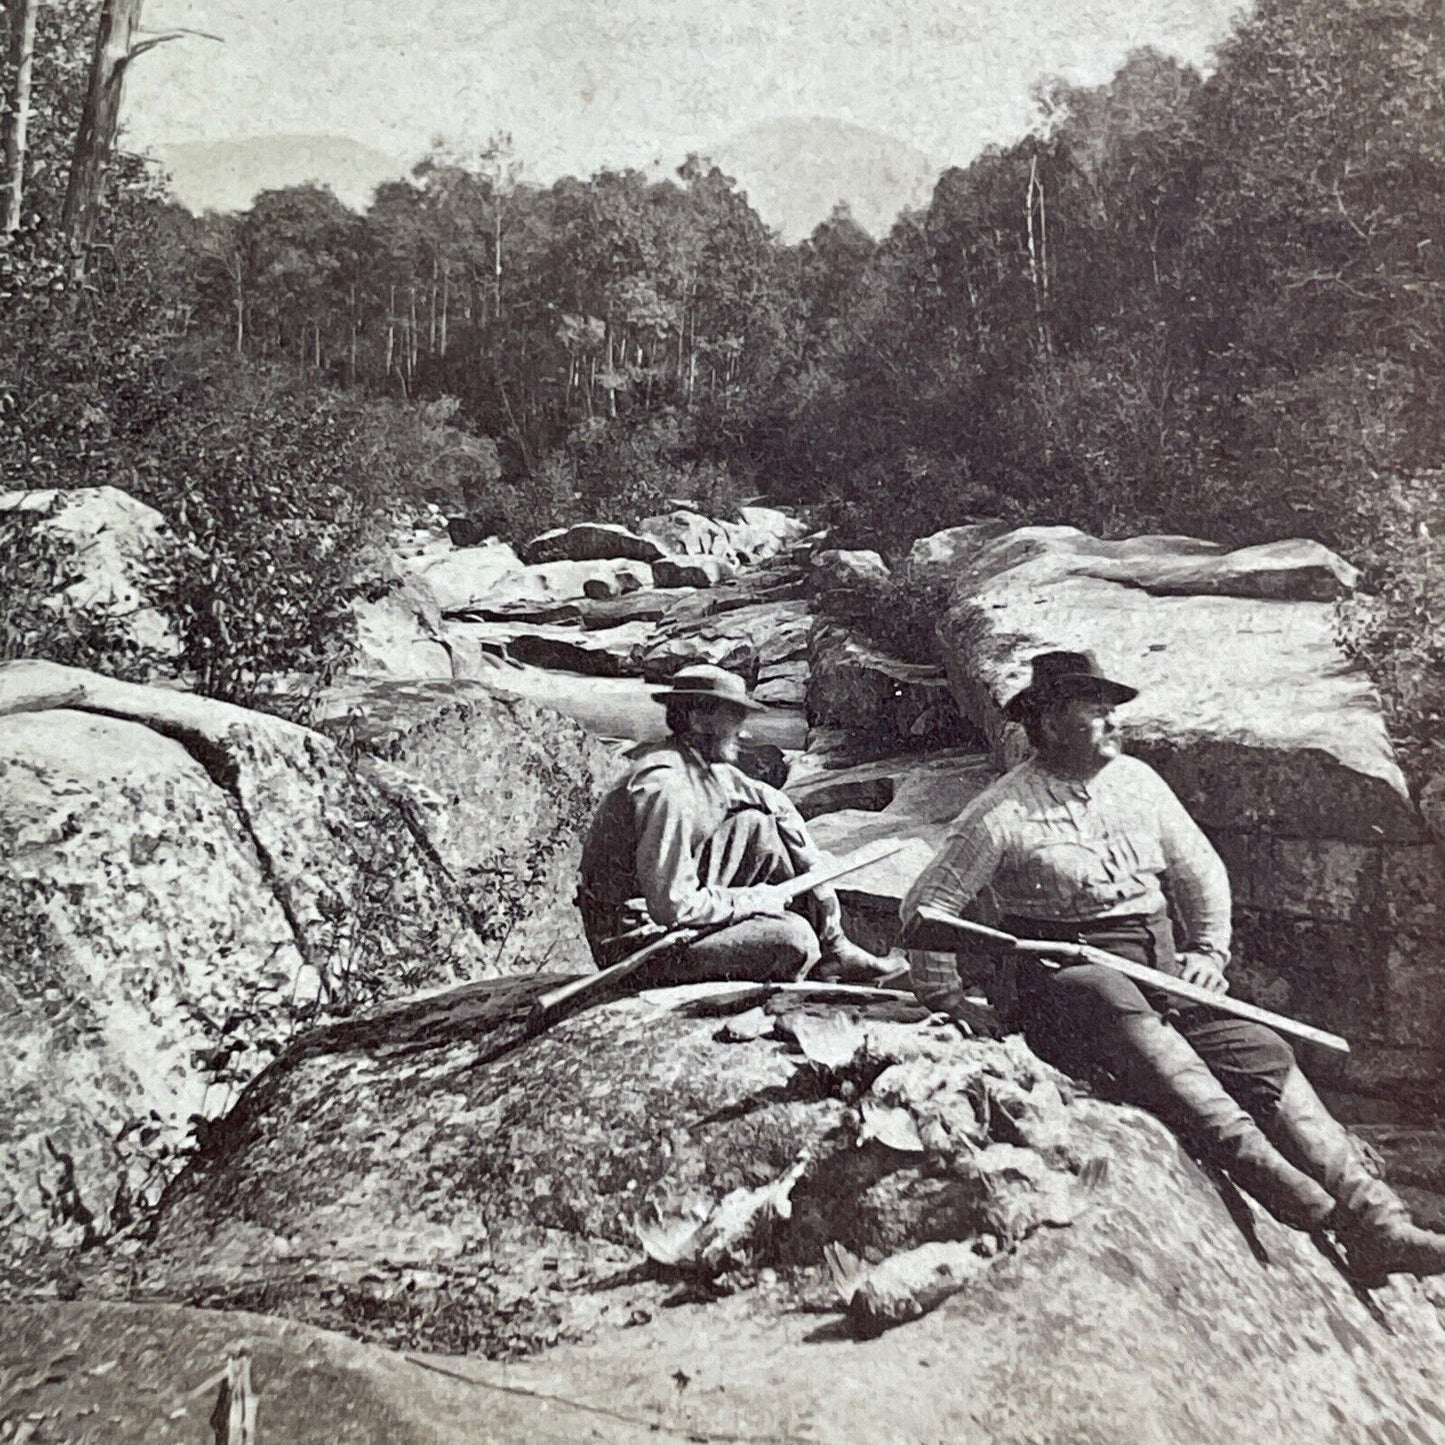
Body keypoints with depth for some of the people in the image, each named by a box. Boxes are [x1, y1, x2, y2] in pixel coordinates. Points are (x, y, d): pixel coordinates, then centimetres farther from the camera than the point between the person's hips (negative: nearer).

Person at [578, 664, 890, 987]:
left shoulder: (710, 767, 3)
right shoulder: (666, 786, -26)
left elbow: (777, 804, 18)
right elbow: (673, 907, -30)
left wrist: (816, 867, 5)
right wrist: (753, 899, -17)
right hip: (637, 942, -10)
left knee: (758, 825, 3)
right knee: (794, 940, -22)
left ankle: (832, 946, 9)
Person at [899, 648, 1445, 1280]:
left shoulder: (1136, 780, 12)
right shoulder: (1004, 813, -6)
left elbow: (1200, 869, 21)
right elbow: (925, 907, -5)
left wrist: (1210, 951, 8)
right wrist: (948, 1003, -4)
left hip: (1161, 967, 6)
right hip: (1067, 978, -5)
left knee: (1264, 1052, -14)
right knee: (1119, 1006, -38)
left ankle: (1378, 1226, -15)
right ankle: (1256, 1164, -48)